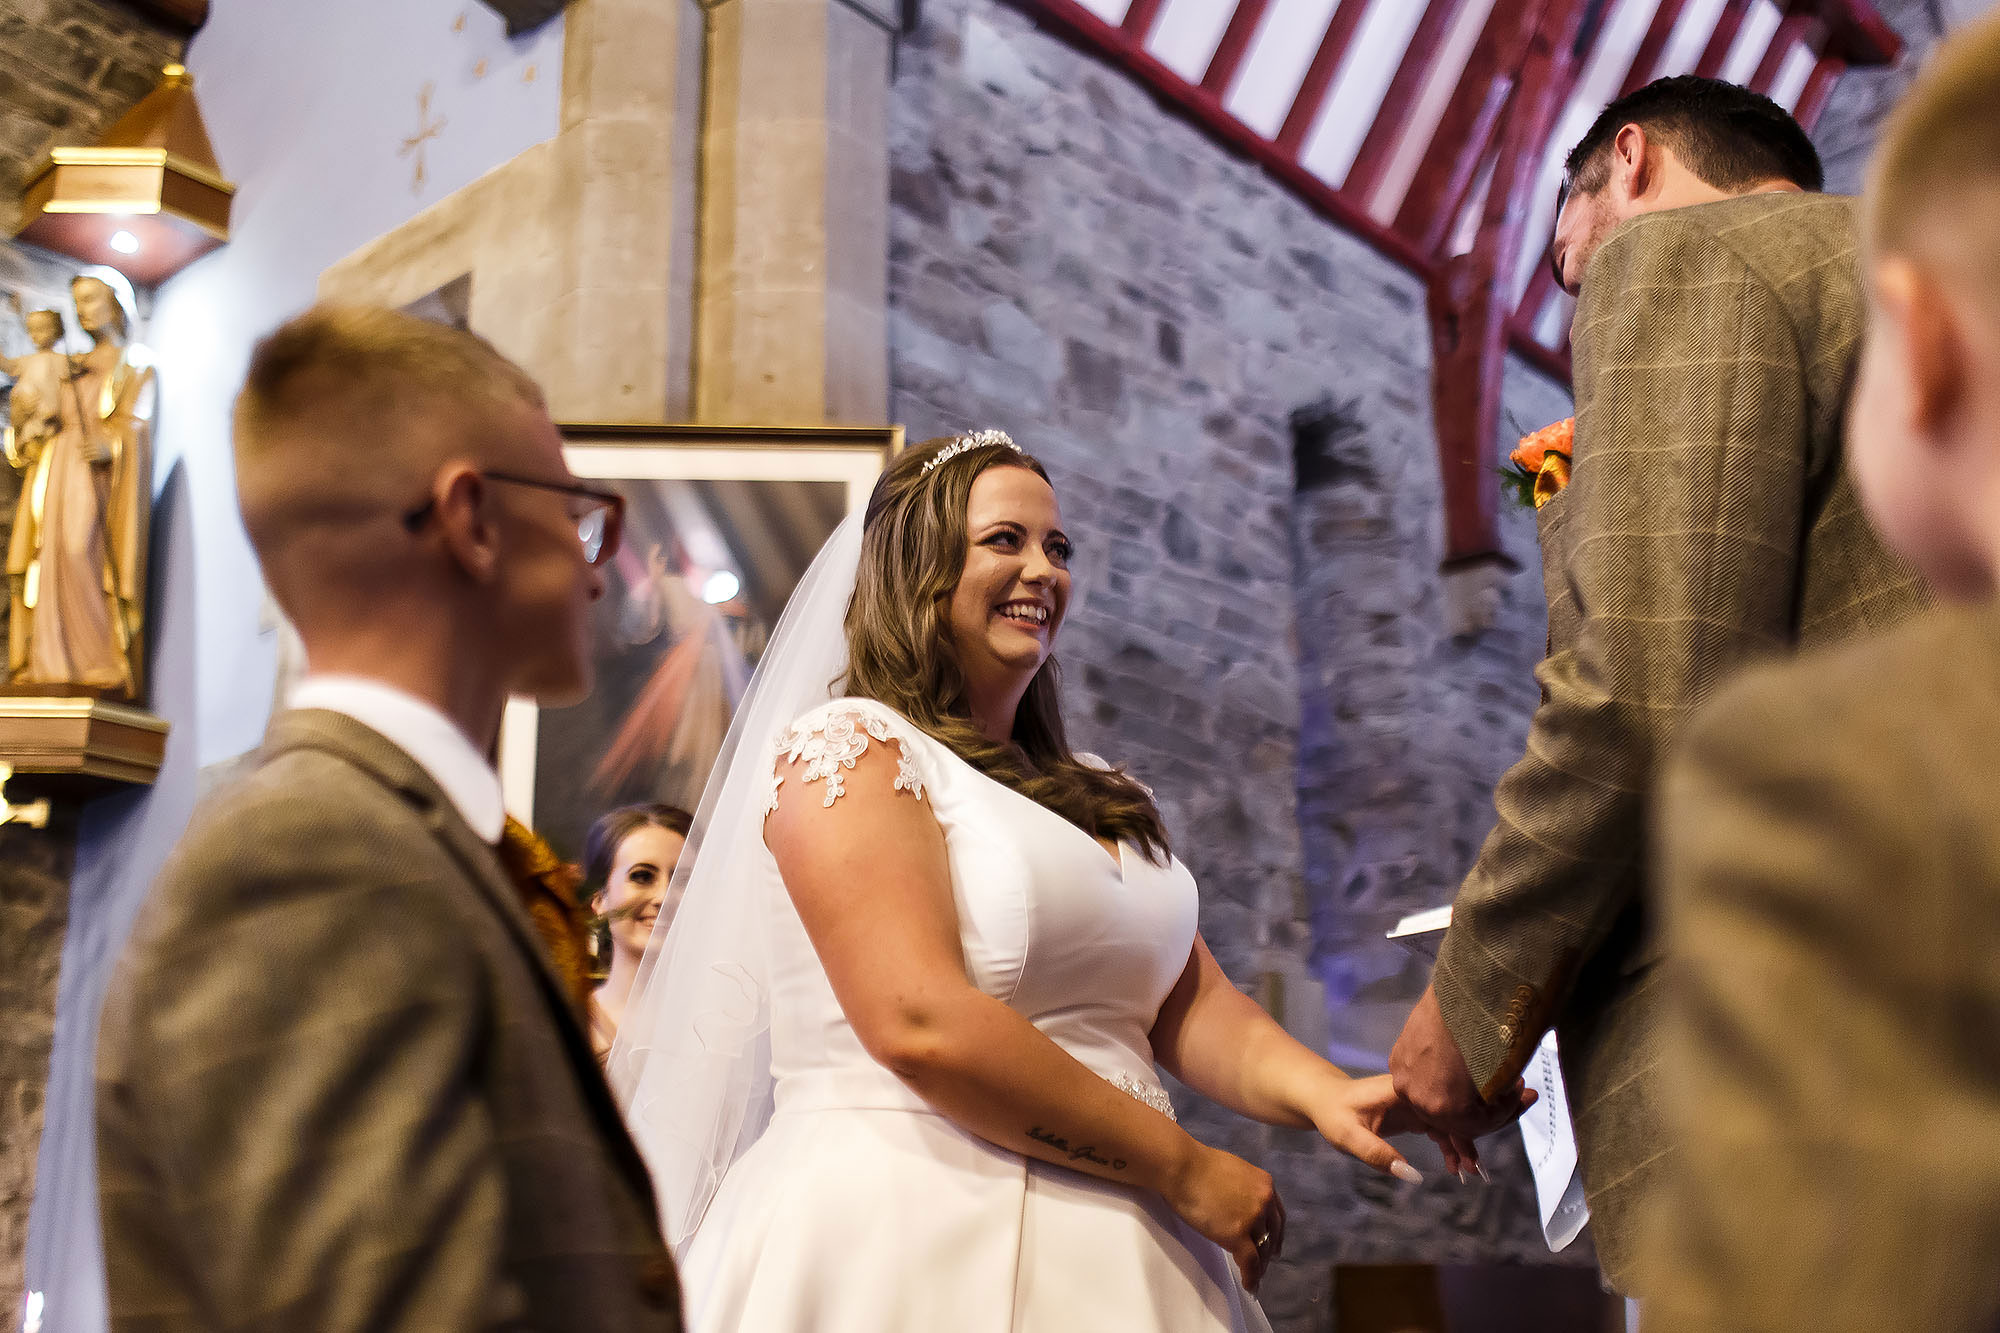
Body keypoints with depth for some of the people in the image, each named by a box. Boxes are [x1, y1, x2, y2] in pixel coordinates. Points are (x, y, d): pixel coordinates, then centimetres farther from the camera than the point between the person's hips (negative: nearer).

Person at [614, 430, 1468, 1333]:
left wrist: (1321, 1095, -12)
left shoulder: (1099, 796, 15)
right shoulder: (846, 746, -8)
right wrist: (1182, 1167, -14)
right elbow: (919, 1022, -19)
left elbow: (1192, 1008, 8)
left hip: (1109, 1258, 7)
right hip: (915, 1248, -7)